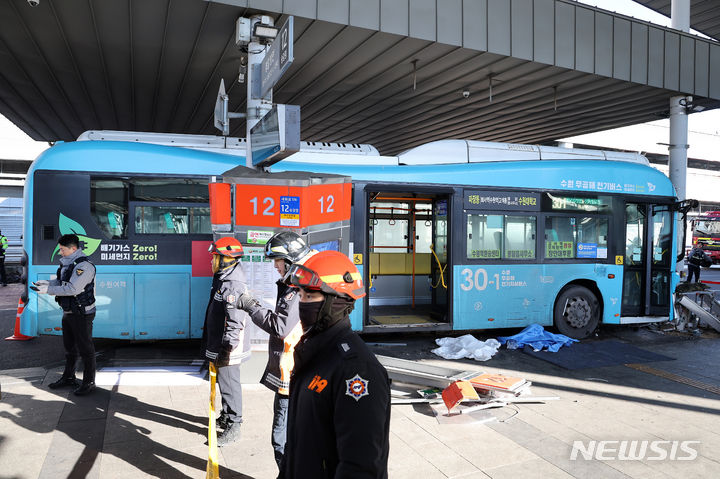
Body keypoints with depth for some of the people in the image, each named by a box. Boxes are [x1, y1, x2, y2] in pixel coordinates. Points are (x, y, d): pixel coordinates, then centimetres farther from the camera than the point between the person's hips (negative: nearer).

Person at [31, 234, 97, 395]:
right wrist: (46, 283, 0)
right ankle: (68, 377, 36)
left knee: (85, 349, 0)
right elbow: (60, 281, 18)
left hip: (82, 314, -10)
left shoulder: (84, 265, -21)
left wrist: (48, 290, -23)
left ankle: (89, 383, 11)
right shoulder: (67, 263, 10)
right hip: (68, 312, 10)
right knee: (69, 346, 21)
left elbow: (72, 289, -28)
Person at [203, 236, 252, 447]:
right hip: (218, 346, 10)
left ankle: (233, 427, 11)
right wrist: (212, 345, 25)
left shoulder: (234, 286, -23)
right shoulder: (222, 280, 11)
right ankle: (226, 416, 38)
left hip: (228, 349, -10)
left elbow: (235, 323, -27)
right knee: (224, 383, 22)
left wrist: (226, 351, -25)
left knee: (229, 385, 0)